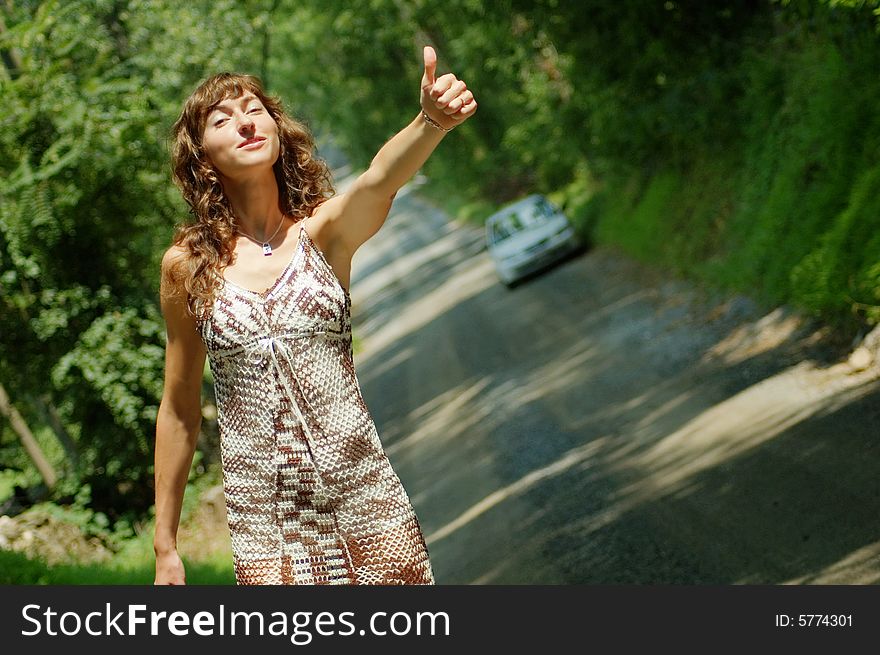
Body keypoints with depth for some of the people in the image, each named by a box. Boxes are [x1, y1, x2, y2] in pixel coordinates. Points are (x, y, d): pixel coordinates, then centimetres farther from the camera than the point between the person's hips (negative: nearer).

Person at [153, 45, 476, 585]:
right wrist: (165, 545, 12)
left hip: (365, 497, -1)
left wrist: (432, 121, -46)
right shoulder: (187, 264, 2)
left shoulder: (326, 229, -1)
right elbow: (180, 410, 10)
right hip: (263, 515, 1)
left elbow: (380, 180, -25)